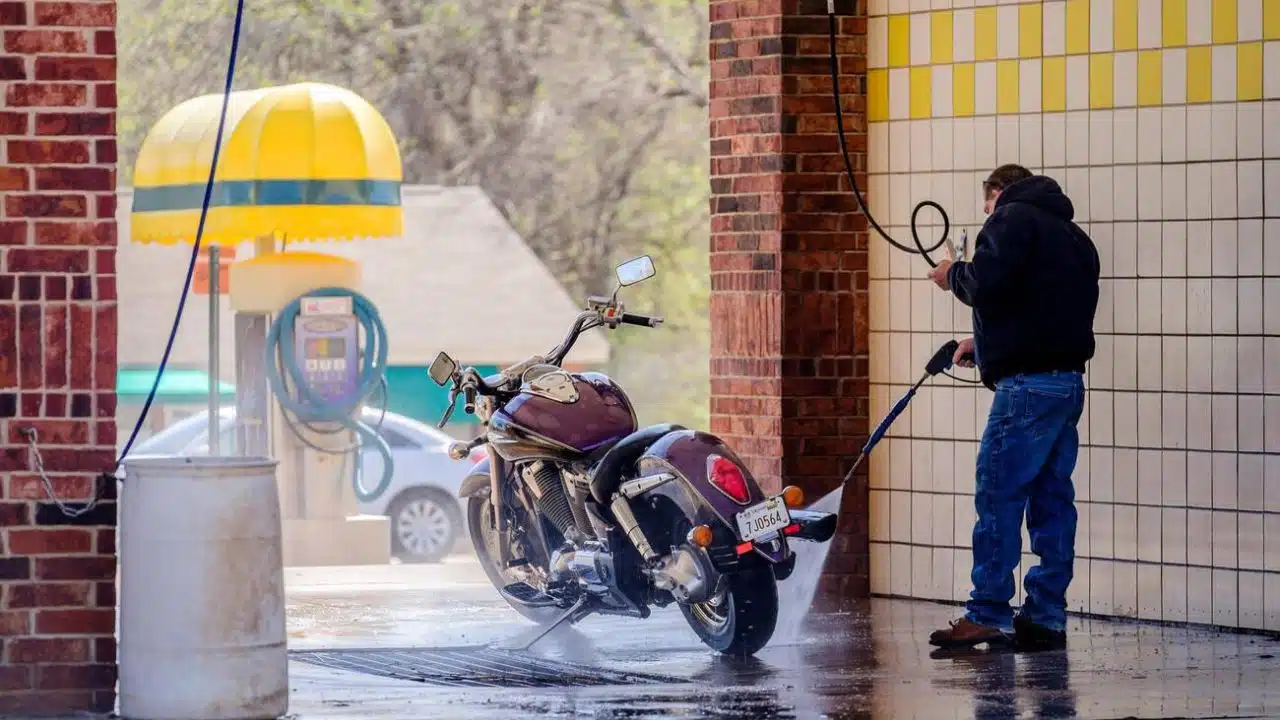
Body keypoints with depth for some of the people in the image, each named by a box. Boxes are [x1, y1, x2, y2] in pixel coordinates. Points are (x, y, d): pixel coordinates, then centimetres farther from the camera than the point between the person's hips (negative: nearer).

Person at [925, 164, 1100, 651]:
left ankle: (988, 615, -9)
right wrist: (986, 344, 26)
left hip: (1029, 382, -9)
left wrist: (953, 275, 4)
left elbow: (987, 284, -17)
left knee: (998, 495, -7)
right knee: (1051, 500, 9)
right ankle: (1046, 618, 9)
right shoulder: (1072, 235, 25)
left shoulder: (1011, 219, -2)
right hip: (1069, 381, 9)